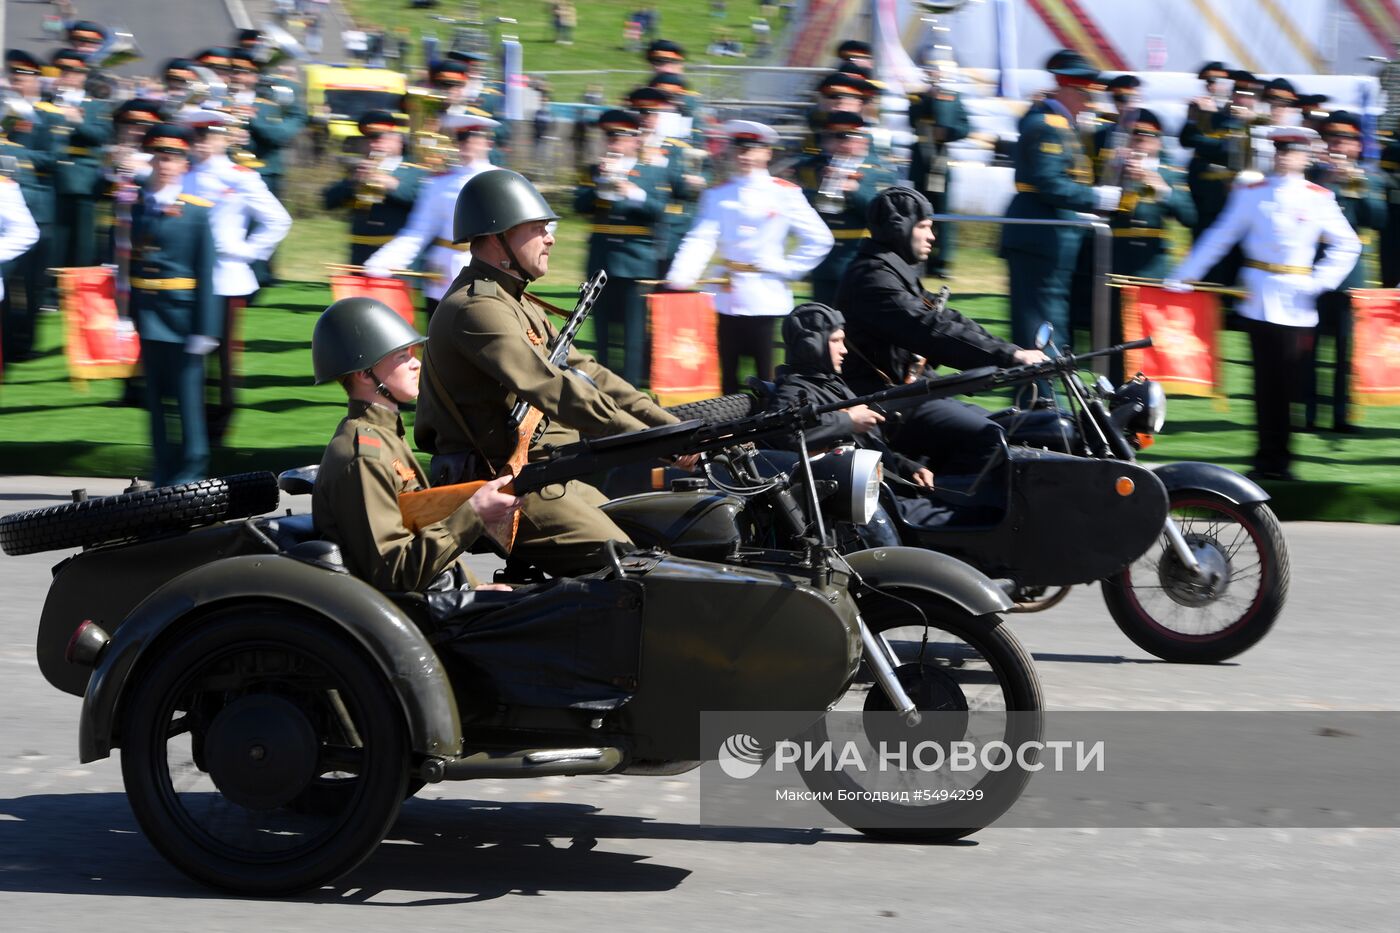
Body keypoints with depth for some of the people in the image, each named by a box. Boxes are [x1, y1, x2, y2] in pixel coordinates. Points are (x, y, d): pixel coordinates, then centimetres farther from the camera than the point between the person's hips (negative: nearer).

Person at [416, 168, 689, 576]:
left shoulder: (517, 304, 19)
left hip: (552, 478, 11)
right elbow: (553, 390, -26)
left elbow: (583, 372, 15)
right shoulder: (476, 309, -17)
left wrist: (669, 425, 4)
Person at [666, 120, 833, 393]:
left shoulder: (786, 193, 0)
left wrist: (787, 269, -5)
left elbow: (819, 239, 1)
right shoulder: (717, 194, 7)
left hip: (767, 301, -3)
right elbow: (701, 239, -5)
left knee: (768, 378, -3)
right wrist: (680, 276, -20)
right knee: (728, 378, 7)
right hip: (727, 300, 3)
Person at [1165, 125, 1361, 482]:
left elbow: (1348, 244, 8)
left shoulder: (1319, 198, 4)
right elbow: (1220, 237, 8)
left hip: (1296, 302, 0)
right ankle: (1268, 457, 5)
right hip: (1259, 298, 0)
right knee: (1266, 381, -1)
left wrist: (1320, 281, -3)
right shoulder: (1251, 193, 6)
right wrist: (1183, 276, 7)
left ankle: (1278, 459, 7)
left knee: (1287, 382, -1)